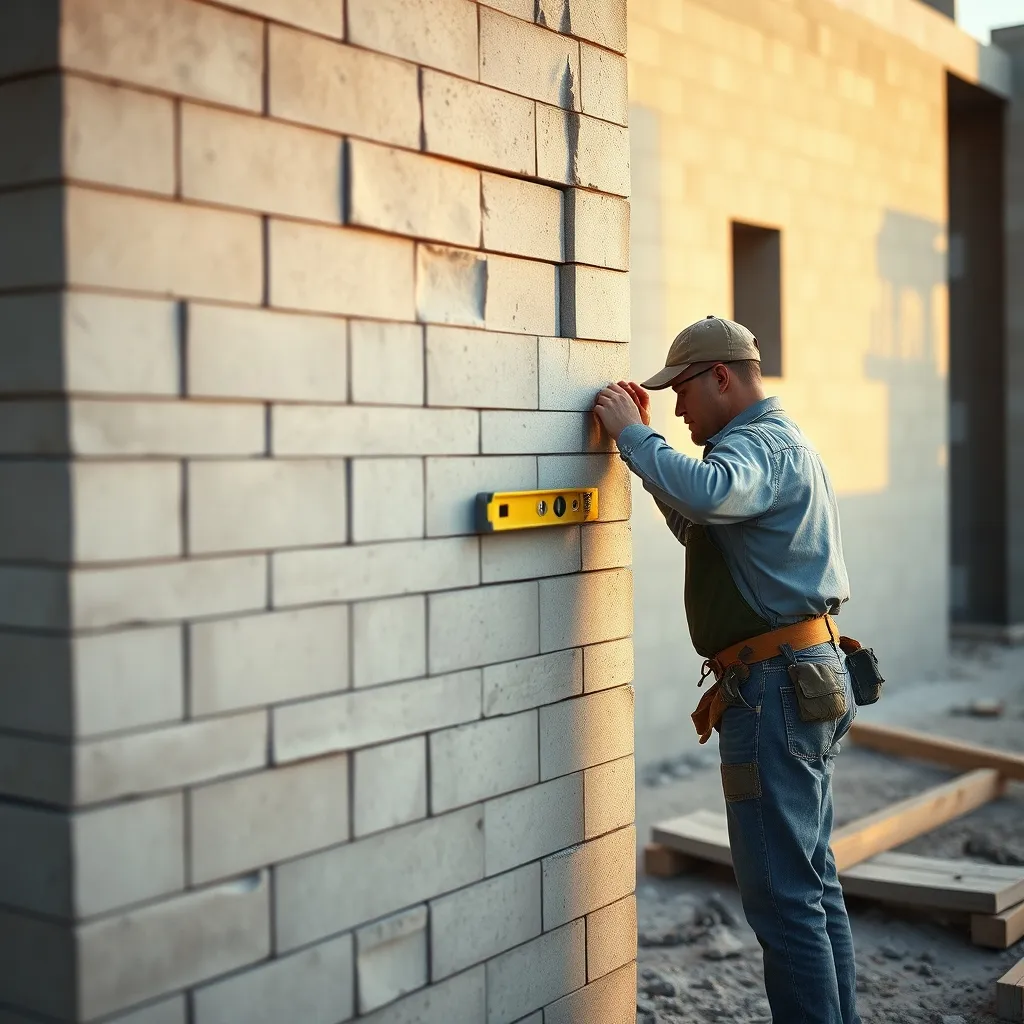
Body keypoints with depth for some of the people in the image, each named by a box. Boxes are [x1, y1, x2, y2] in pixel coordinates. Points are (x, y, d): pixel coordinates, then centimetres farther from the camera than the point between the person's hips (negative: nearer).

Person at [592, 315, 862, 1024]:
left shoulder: (759, 444, -13)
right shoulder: (781, 442, 22)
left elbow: (706, 493, -36)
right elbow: (699, 525, 29)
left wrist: (633, 435, -21)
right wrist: (646, 439, 20)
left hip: (778, 686, -11)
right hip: (810, 679, 11)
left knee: (783, 897, -6)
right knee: (814, 882, 17)